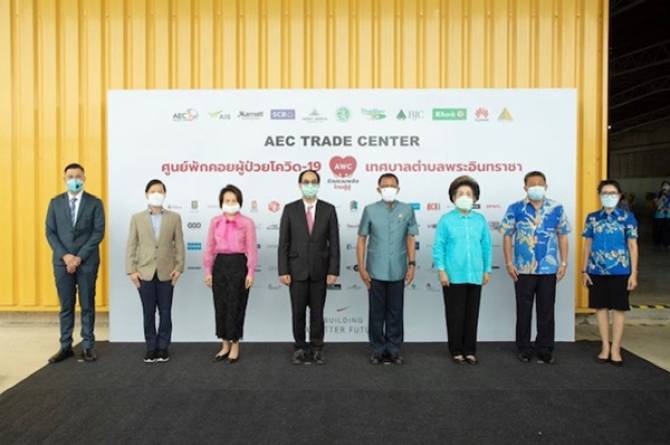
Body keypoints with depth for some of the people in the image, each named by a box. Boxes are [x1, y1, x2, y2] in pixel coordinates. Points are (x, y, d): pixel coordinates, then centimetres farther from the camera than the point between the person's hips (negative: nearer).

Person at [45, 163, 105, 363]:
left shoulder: (95, 202, 1)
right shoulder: (55, 202, 8)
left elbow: (98, 233, -6)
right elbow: (50, 232, 4)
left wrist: (79, 257, -13)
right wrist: (65, 255, -10)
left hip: (87, 262, -2)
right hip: (62, 261, 2)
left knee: (87, 305, 4)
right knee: (66, 306, 8)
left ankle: (88, 346, 12)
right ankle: (66, 346, 15)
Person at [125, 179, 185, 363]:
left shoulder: (174, 217, 4)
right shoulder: (137, 218, 4)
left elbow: (179, 244, 2)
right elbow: (131, 246, 2)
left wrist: (179, 268, -5)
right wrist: (131, 270, -5)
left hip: (166, 273, 0)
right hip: (145, 273, 0)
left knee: (165, 312, 5)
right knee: (148, 313, 6)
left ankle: (163, 347, 16)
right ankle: (151, 348, 16)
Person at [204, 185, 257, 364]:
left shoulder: (247, 223, -4)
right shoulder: (215, 222, 6)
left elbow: (252, 250, -5)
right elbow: (210, 248, 8)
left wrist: (251, 272, -10)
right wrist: (208, 271, 5)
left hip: (238, 264, -4)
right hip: (220, 265, 4)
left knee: (235, 306, 2)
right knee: (220, 306, 8)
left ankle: (235, 346, 17)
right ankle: (225, 346, 22)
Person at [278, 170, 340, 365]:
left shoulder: (328, 209, 0)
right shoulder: (290, 209, -1)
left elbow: (334, 242, -1)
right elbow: (283, 243, -2)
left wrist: (333, 271, -7)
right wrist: (283, 271, -8)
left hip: (319, 270, 0)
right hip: (297, 270, 0)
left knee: (317, 312, 8)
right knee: (298, 312, 7)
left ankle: (316, 349, 20)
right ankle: (300, 348, 21)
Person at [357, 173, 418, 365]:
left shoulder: (407, 210, 3)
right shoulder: (370, 210, 0)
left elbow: (410, 239, 6)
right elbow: (362, 239, 2)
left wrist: (411, 264, -1)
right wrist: (361, 267, -4)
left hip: (398, 271, 1)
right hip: (375, 270, -1)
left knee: (396, 312, 8)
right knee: (377, 312, 7)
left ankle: (394, 349, 20)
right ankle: (378, 349, 19)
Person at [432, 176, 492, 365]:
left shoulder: (480, 220, 5)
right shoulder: (446, 220, -3)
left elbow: (486, 246, 9)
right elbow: (438, 247, -3)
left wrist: (487, 270, 7)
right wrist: (441, 270, -9)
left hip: (475, 275, 3)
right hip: (453, 275, -3)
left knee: (472, 314, 10)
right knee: (455, 314, 6)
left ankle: (470, 350, 22)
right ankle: (456, 351, 18)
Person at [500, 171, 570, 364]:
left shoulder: (556, 209, 3)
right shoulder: (515, 209, -1)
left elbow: (562, 236, 8)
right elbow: (507, 236, 0)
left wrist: (564, 263, 3)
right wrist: (509, 263, -6)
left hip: (549, 269, 1)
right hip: (523, 269, -1)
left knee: (546, 311, 8)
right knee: (524, 310, 8)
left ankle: (545, 349, 20)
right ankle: (524, 348, 20)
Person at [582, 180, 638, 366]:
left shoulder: (627, 217, -1)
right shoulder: (592, 218, 5)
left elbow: (632, 246, -1)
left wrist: (633, 273, -5)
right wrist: (584, 270, 5)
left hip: (619, 271, -2)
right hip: (597, 271, 2)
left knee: (618, 310, 4)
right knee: (601, 308, 8)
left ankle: (615, 349, 13)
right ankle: (605, 347, 19)